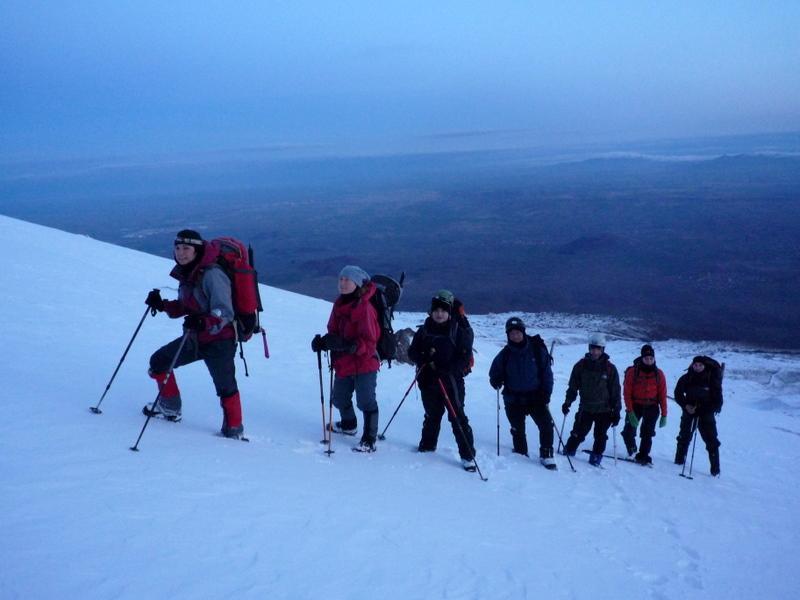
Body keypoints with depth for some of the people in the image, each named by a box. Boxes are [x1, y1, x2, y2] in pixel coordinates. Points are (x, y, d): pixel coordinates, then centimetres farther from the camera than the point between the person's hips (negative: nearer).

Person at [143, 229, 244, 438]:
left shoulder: (212, 275, -22)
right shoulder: (186, 273, 5)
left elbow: (224, 313, -26)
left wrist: (203, 323, -43)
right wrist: (162, 305, 1)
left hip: (219, 341, -9)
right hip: (195, 337, 9)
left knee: (225, 386, -2)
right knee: (159, 361, 15)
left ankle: (234, 430, 17)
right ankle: (170, 408, 31)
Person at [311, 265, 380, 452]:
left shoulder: (364, 308, -19)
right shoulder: (339, 304, 5)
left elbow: (369, 341, -21)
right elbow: (334, 332, 10)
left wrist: (352, 346, -36)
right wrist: (323, 341, -9)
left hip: (364, 363, -9)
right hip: (343, 363, 9)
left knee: (366, 401, -3)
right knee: (340, 397, 24)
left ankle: (369, 440, 5)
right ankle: (348, 425, 49)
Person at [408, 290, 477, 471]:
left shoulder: (460, 331, -6)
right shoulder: (424, 330, 5)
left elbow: (464, 359, -11)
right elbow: (412, 352, 8)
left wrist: (445, 369, -23)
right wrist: (424, 358, -14)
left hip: (451, 381, -4)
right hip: (428, 381, 4)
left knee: (457, 417, -7)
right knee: (432, 415, 19)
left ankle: (468, 455, -3)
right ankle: (427, 445, 38)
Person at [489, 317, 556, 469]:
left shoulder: (537, 349, -8)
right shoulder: (505, 354, -3)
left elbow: (546, 372, -2)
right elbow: (495, 372, 10)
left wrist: (546, 393, -7)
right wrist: (496, 381, -12)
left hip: (536, 397, -1)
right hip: (514, 399, 1)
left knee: (546, 425, -11)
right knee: (518, 431, 10)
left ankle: (546, 455, 3)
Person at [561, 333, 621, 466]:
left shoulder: (610, 368, -3)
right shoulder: (581, 365, 0)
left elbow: (615, 391, 1)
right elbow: (573, 386, 7)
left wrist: (616, 410, -1)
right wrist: (567, 402, 0)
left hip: (604, 410, 0)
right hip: (585, 409, 1)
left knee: (600, 436, 5)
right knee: (578, 433, 2)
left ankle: (596, 458, 19)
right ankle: (568, 452, 19)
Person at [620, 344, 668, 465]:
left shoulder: (658, 374, 0)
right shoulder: (633, 372, -7)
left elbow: (662, 395, 2)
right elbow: (627, 392, -8)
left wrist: (664, 414, -2)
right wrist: (630, 411, -16)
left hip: (652, 407, 1)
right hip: (635, 406, -1)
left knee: (647, 434, -4)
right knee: (629, 432, -5)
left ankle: (643, 456, 7)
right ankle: (632, 450, 24)